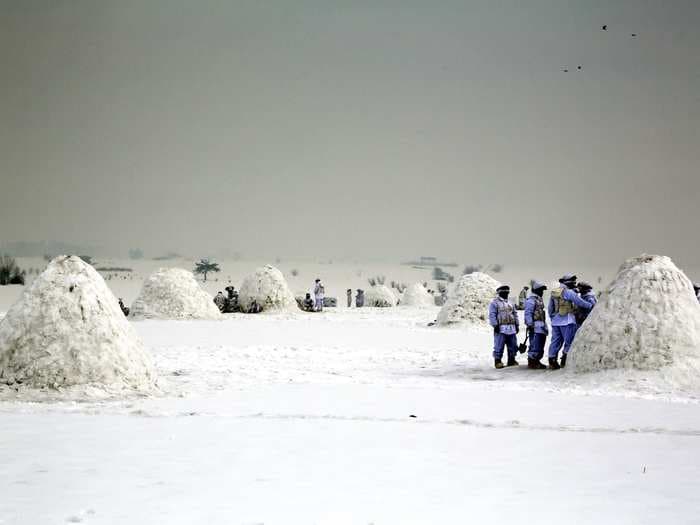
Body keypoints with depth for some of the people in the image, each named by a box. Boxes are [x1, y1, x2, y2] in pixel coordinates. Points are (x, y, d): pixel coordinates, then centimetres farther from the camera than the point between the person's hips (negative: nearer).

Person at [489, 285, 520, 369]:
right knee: (499, 346, -8)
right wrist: (495, 325, -16)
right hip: (501, 329, -6)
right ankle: (497, 361, -3)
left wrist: (517, 325, 15)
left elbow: (515, 314, 23)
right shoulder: (494, 303, -1)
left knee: (513, 346, 8)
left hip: (512, 329, 7)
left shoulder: (511, 304, 21)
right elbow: (492, 315, -8)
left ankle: (511, 360, 17)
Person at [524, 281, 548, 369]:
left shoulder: (539, 299, 22)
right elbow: (528, 313, -15)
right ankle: (531, 363, -9)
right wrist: (530, 325, -21)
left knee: (540, 346, 11)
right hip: (535, 327, -10)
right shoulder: (531, 299, -9)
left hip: (541, 327, 10)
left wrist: (545, 326, 22)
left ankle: (536, 361, 17)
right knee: (535, 346, -11)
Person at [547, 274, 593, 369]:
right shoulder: (568, 292, -10)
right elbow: (580, 302, -6)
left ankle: (552, 361, 7)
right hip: (567, 321, -7)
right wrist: (591, 306, 7)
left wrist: (552, 319, 27)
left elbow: (550, 309, 19)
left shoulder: (553, 292, 13)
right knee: (569, 342, 0)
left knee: (556, 341, 9)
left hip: (555, 321, 7)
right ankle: (565, 361, -2)